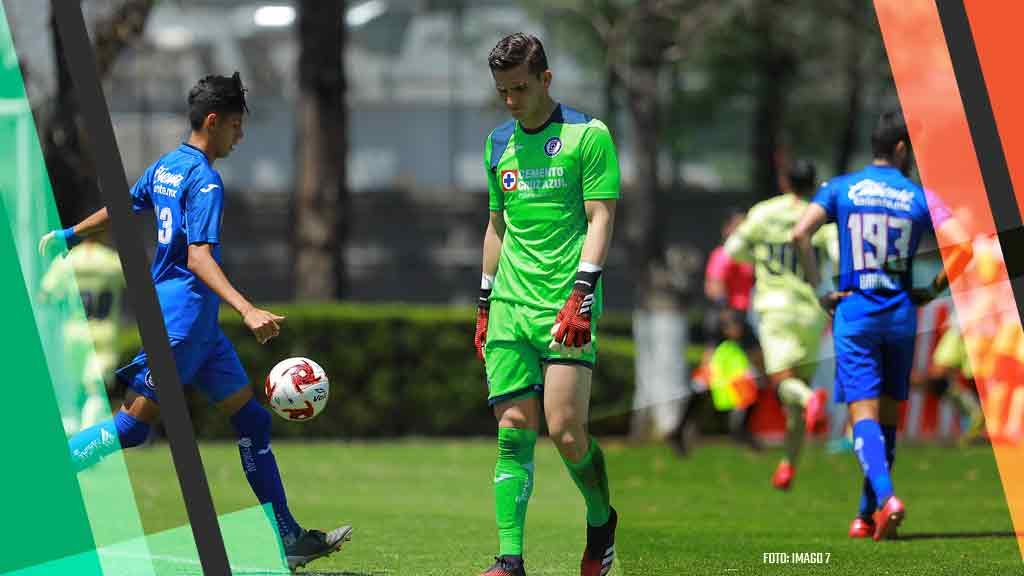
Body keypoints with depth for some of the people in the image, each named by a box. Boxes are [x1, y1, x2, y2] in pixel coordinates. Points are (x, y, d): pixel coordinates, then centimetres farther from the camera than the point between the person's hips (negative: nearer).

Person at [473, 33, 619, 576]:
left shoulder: (587, 135, -3)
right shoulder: (499, 144, 15)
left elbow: (600, 219, -7)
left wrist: (581, 296, -17)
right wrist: (484, 306, 19)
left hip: (565, 306, -5)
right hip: (510, 305, 5)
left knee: (565, 430, -10)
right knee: (514, 429, -3)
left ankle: (601, 519, 17)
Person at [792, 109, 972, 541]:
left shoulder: (840, 188, 3)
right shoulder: (920, 198, 2)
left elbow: (800, 233, -11)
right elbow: (961, 246, -10)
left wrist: (819, 291, -5)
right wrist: (932, 291, 4)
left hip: (854, 312, -1)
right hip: (901, 313, 1)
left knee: (864, 412, -6)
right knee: (888, 415, 13)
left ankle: (885, 498, -29)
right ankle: (867, 516, 16)